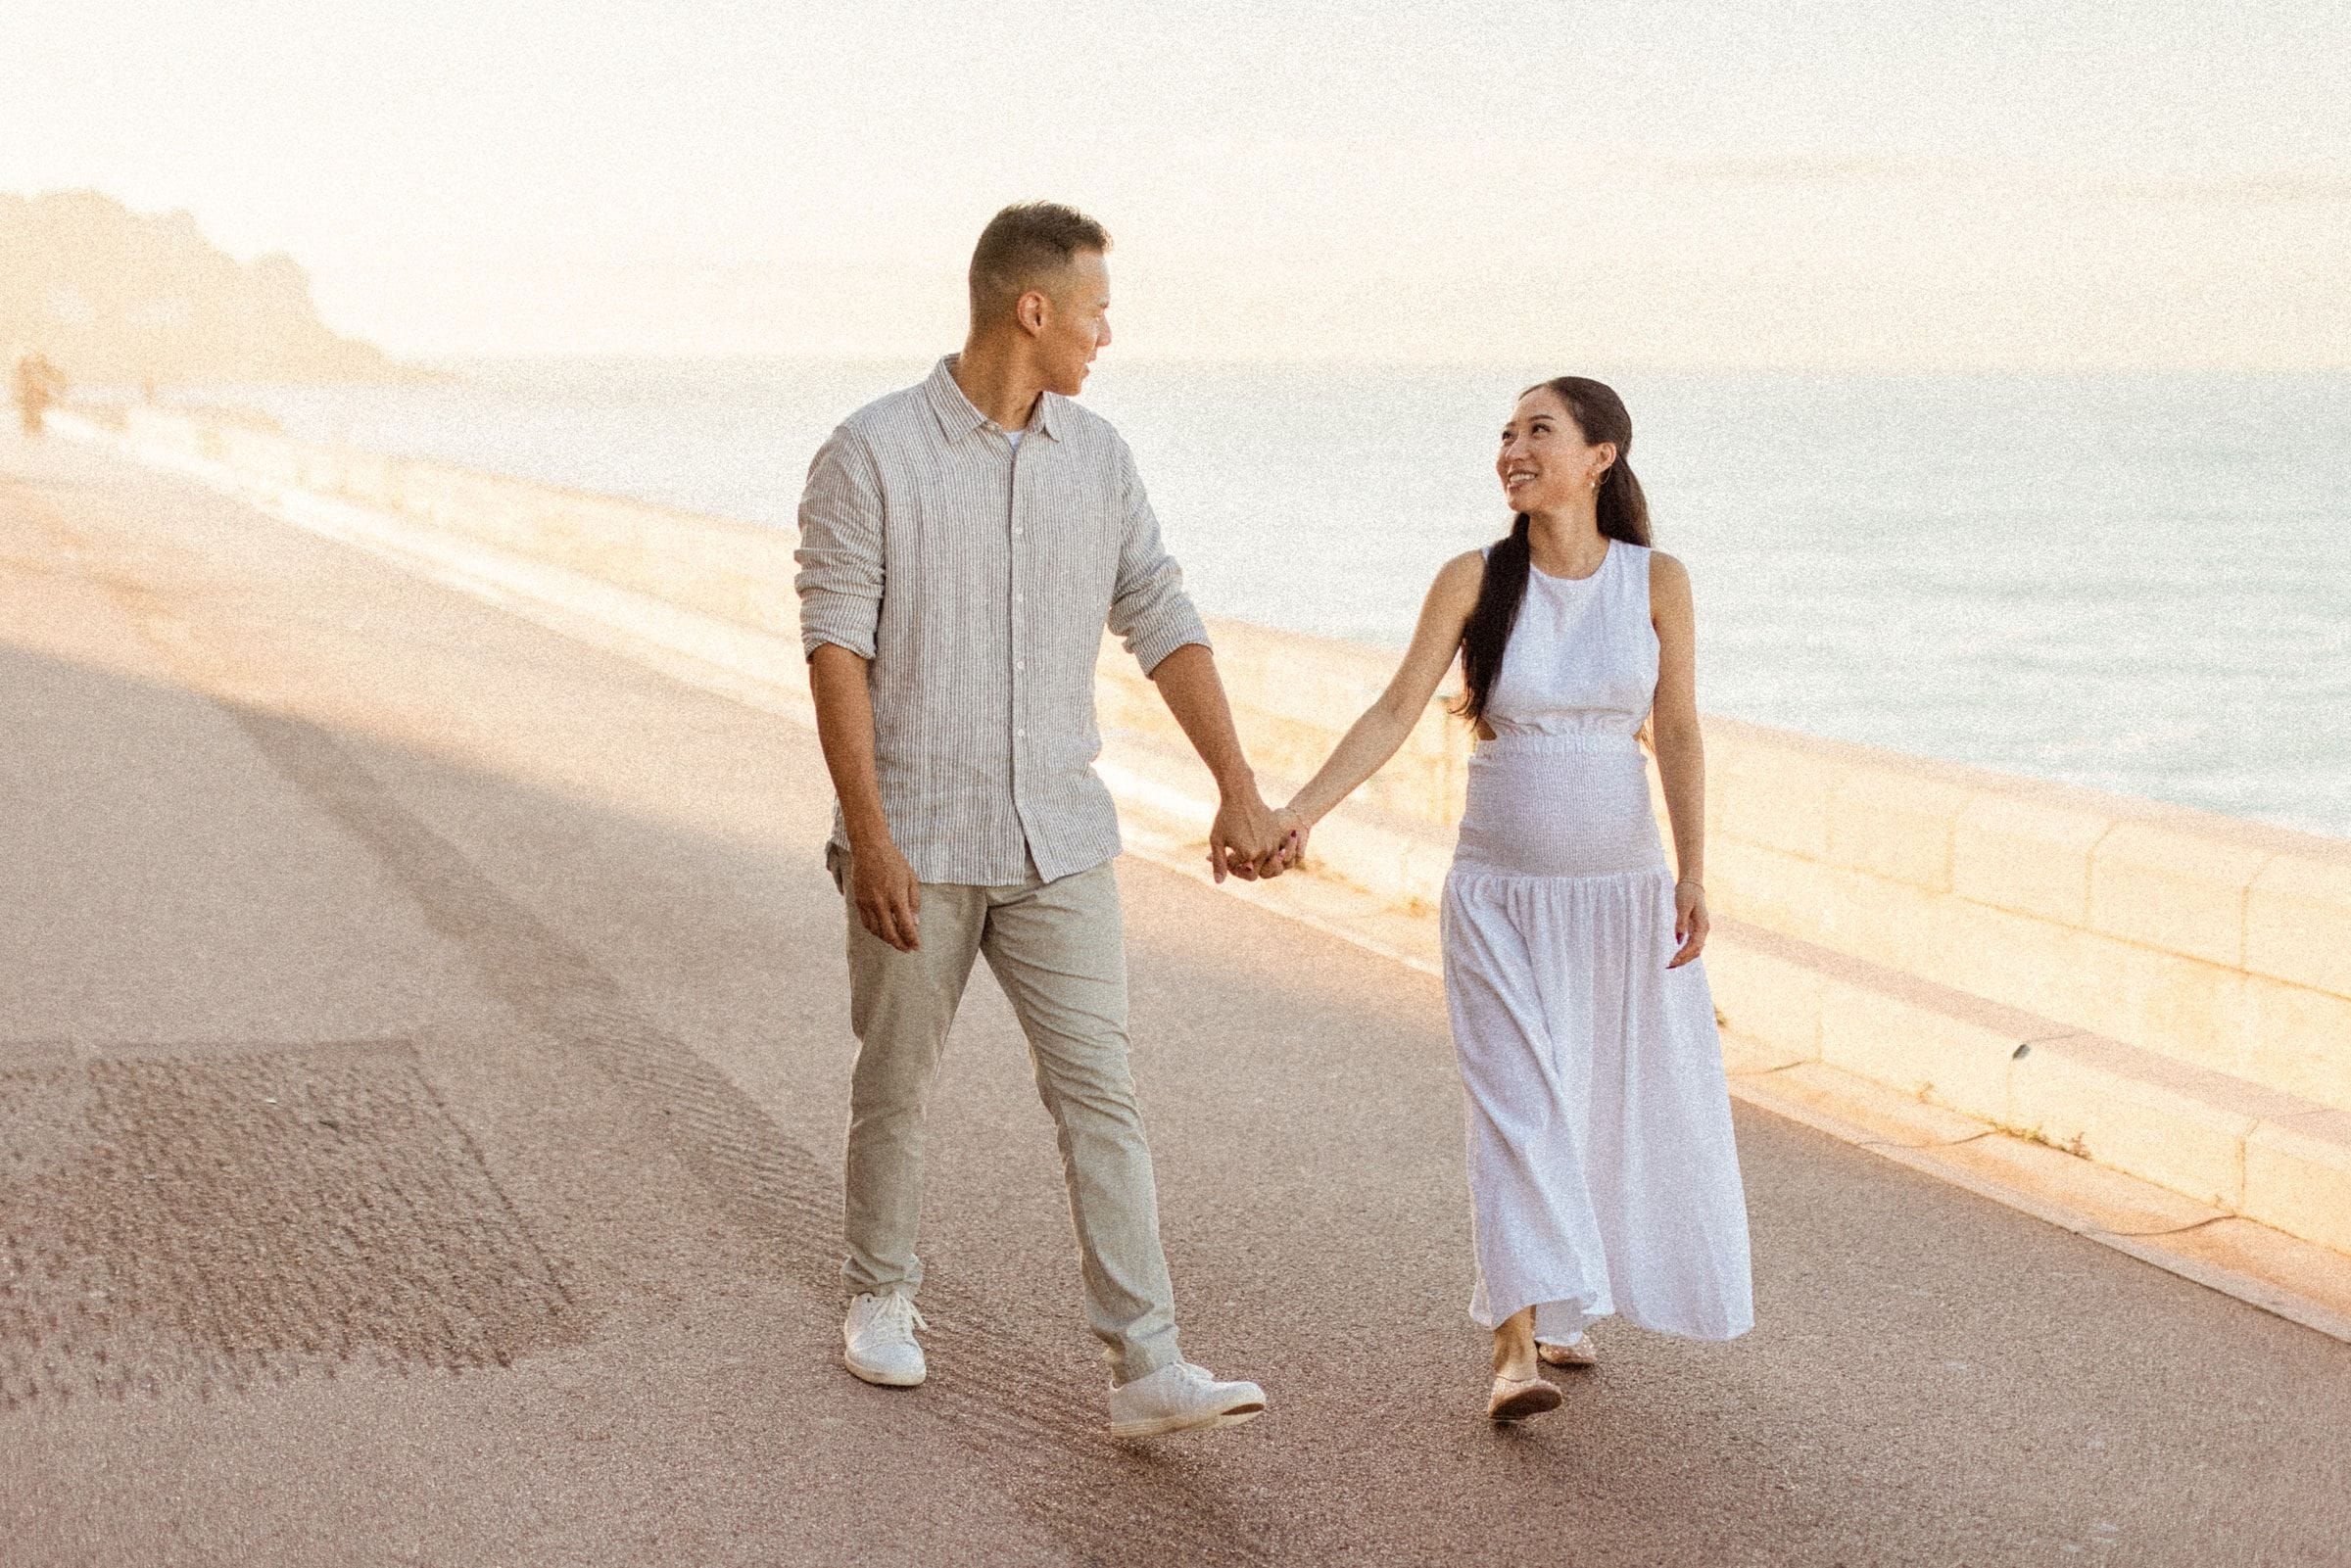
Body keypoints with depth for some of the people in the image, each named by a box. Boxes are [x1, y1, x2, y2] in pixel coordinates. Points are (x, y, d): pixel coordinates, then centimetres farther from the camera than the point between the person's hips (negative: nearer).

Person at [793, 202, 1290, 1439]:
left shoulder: (1096, 458, 6)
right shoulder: (872, 454, -9)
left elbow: (1164, 626, 8)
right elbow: (835, 651, -12)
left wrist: (1238, 790, 2)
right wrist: (869, 836, -19)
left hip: (1058, 840, 3)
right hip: (917, 840, -3)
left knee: (1097, 1093, -4)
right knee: (895, 1084, 11)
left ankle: (1148, 1369, -5)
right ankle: (881, 1299, 34)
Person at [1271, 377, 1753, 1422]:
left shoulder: (1655, 582, -2)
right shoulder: (1475, 580, -4)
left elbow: (1678, 735, -2)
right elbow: (1395, 713, -4)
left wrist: (1692, 875, -10)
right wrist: (1300, 810, -14)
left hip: (1623, 885, 2)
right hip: (1502, 892, -1)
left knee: (1630, 1101, 9)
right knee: (1516, 1101, -7)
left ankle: (1559, 1308, 28)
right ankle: (1515, 1350, -10)